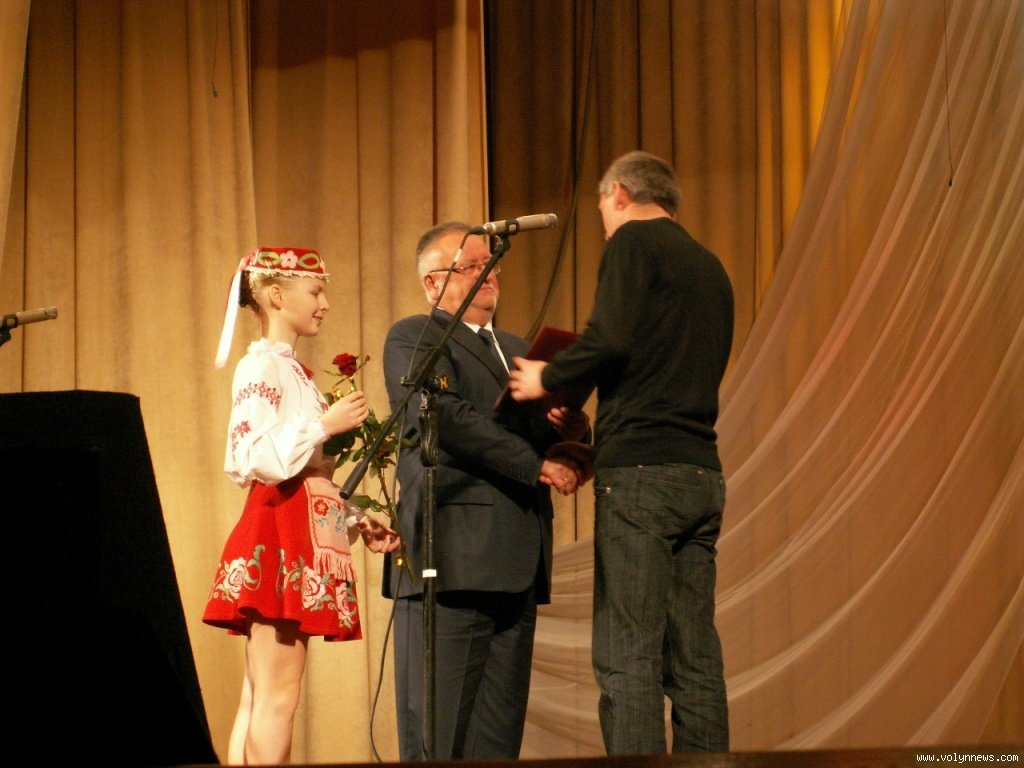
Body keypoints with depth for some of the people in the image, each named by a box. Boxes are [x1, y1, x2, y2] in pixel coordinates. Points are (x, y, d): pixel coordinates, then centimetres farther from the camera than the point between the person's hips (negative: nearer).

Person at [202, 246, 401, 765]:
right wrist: (324, 424, -16)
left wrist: (355, 521, 16)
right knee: (277, 695, -13)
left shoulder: (290, 371, 22)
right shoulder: (261, 367, -7)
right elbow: (254, 458, -19)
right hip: (276, 537, -10)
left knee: (258, 700, 4)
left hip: (302, 536, 10)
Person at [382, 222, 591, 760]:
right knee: (438, 730, -8)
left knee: (499, 735, 4)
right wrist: (536, 464, -16)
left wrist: (565, 431, 0)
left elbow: (536, 437, 24)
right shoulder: (413, 338, 1)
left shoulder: (515, 349, 26)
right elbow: (443, 417, -15)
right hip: (453, 555, -8)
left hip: (515, 563, 8)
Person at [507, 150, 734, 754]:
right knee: (695, 660, 6)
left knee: (629, 659, -10)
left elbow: (612, 339, -15)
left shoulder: (634, 242, 0)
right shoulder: (709, 266, 22)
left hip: (640, 470, -7)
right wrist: (588, 417, 27)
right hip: (702, 474, 7)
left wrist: (547, 378, 2)